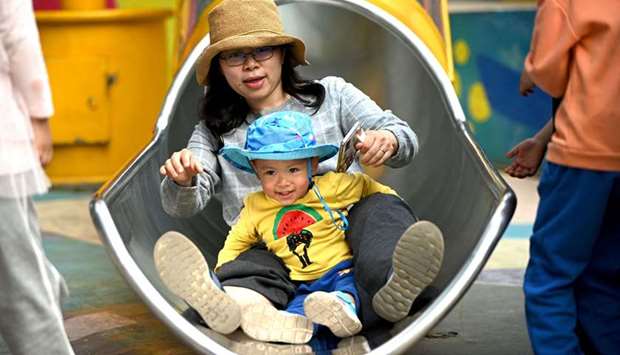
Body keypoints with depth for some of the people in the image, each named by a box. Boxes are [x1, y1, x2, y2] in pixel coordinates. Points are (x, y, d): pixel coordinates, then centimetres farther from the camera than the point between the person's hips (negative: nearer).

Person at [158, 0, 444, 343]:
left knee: (383, 208, -34)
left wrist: (387, 140, -15)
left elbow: (405, 138, 12)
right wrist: (183, 181, -20)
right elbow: (181, 206, 6)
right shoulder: (214, 132, 21)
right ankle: (250, 310, -68)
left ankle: (390, 288, -64)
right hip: (270, 247, 1)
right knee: (241, 272, -35)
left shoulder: (332, 93, 22)